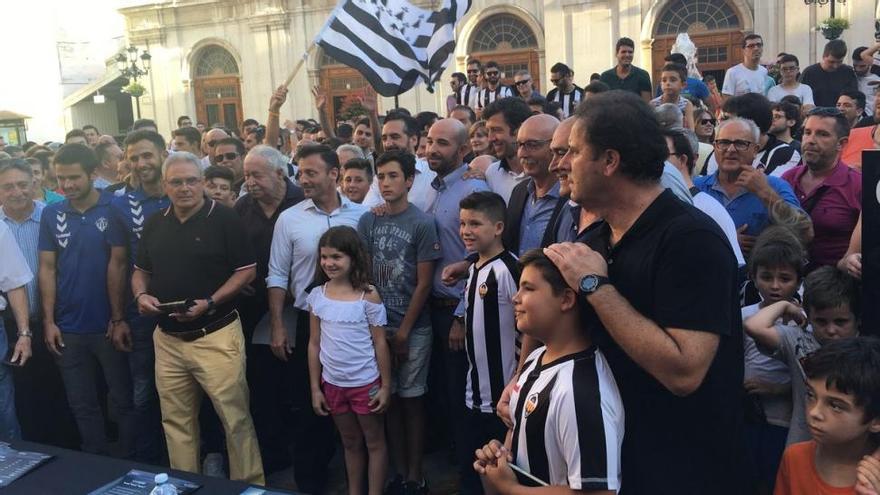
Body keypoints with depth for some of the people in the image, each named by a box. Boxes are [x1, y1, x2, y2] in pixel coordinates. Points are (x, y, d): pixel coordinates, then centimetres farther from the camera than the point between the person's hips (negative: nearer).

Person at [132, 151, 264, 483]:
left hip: (216, 336, -5)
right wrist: (141, 295, -2)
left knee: (235, 417, -1)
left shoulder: (224, 219, -6)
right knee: (176, 421, 14)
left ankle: (249, 484, 14)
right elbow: (140, 270, 20)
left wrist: (210, 302, -17)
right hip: (167, 338, 5)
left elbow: (247, 270, -7)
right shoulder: (154, 225, 11)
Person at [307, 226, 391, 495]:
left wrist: (385, 385, -7)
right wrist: (315, 388, 3)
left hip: (366, 382, -3)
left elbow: (380, 343, -8)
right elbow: (314, 344, 3)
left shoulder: (368, 295, -13)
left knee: (374, 442, 11)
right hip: (333, 383, 4)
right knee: (350, 443, 19)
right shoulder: (316, 296, -3)